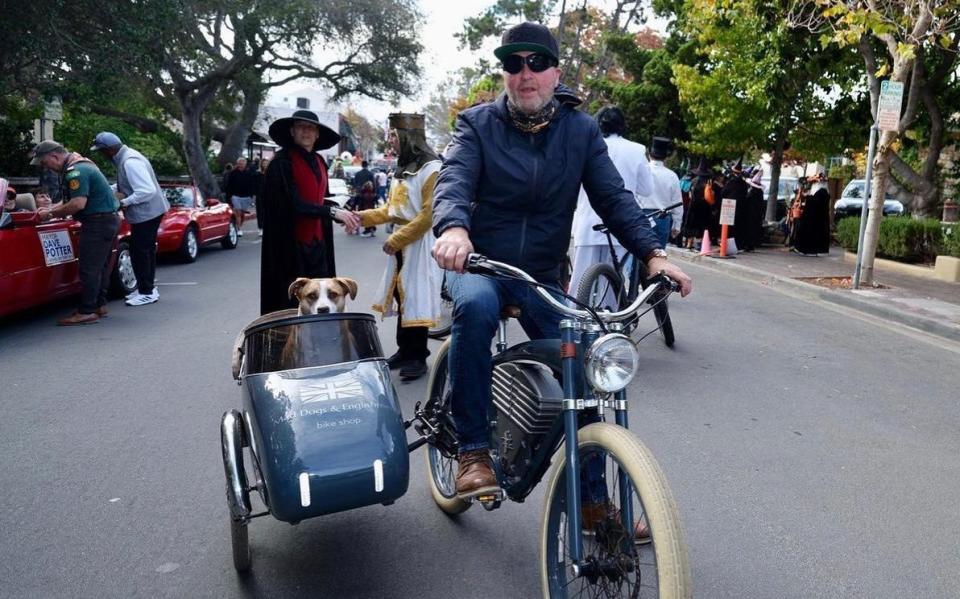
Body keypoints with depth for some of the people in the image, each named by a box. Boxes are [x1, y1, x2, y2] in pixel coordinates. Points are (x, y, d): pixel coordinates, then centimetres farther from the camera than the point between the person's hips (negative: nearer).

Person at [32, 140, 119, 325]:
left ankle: (87, 312, -5)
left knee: (89, 268, -7)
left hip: (98, 223, -11)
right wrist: (51, 209, 11)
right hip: (109, 219, 11)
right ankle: (99, 305, 24)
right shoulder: (81, 164, 16)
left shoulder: (75, 171, -17)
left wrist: (51, 213, -14)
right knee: (100, 265, 16)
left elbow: (78, 204, -26)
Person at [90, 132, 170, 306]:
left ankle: (147, 292, 7)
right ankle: (147, 287, 30)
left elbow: (148, 190, -28)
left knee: (139, 252, -3)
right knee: (146, 250, 18)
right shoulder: (124, 157, 9)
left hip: (146, 212, -10)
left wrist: (124, 202, -20)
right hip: (150, 212, 10)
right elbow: (124, 185, 21)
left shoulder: (130, 162, -22)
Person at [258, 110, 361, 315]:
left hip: (317, 244, 7)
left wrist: (343, 213, 1)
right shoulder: (282, 162, -10)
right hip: (291, 246, -7)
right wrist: (333, 211, -22)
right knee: (291, 304, -3)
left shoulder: (318, 161, 13)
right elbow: (293, 204, -18)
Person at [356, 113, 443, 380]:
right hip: (400, 242, 9)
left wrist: (396, 239, -17)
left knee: (417, 298, -4)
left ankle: (418, 356, 7)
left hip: (419, 243, -9)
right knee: (402, 295, 12)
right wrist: (365, 217, 2)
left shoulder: (431, 168, -14)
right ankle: (405, 350, 23)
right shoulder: (405, 167, 15)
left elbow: (429, 215, -19)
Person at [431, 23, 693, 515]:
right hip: (479, 264, -2)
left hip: (543, 278, 3)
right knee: (475, 306, -37)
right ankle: (473, 450, -23)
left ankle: (592, 499, 11)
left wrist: (652, 253, -19)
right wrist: (453, 228, -43)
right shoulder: (478, 124, -3)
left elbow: (613, 197, -3)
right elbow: (453, 181, -19)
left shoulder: (581, 131, 3)